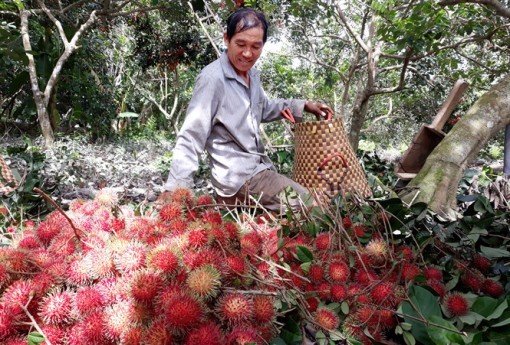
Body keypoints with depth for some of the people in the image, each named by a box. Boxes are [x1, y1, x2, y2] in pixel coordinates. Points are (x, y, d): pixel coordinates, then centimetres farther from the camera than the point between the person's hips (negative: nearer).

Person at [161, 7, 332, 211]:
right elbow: (190, 139, -21)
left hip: (259, 169, 9)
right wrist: (174, 191, -24)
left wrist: (303, 106, 19)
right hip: (239, 178, -9)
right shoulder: (212, 79, -18)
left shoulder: (252, 74, 9)